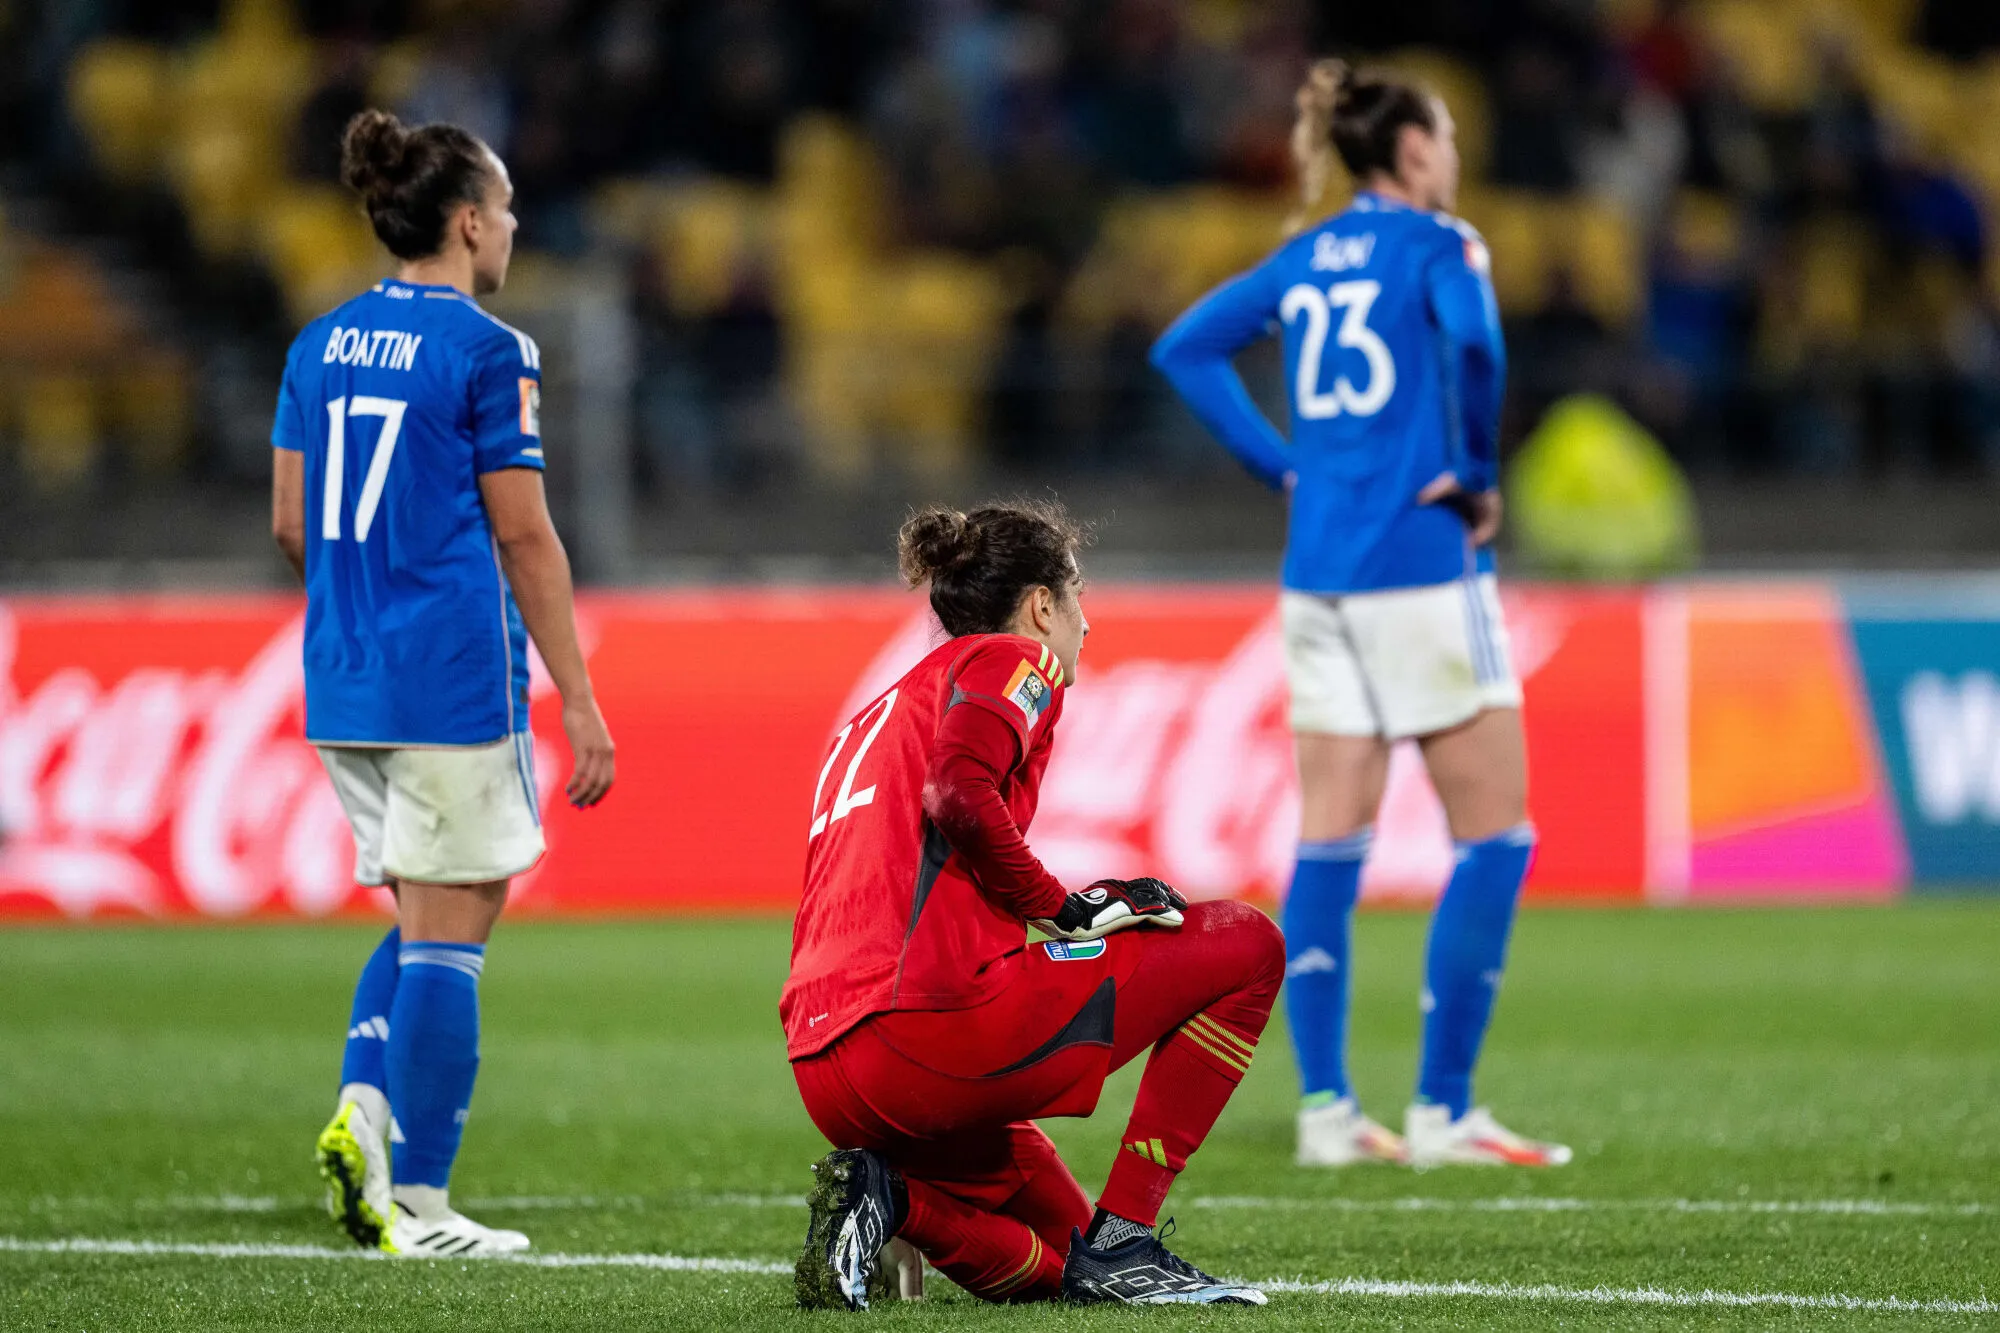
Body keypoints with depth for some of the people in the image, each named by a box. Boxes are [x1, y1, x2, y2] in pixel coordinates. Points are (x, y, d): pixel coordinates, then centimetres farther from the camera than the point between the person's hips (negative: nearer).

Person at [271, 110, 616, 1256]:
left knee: (427, 918, 20)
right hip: (455, 682, -7)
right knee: (448, 931, -1)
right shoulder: (487, 352, -9)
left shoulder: (321, 346, 10)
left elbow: (293, 527, 12)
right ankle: (417, 1204, -1)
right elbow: (522, 536, -10)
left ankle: (360, 1110, -1)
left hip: (345, 682, 7)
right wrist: (578, 698, -6)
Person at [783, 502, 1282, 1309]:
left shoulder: (879, 713, 31)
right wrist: (1063, 908, -5)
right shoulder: (1012, 661, 5)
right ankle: (1121, 1240, -2)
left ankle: (889, 1195, -2)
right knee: (1245, 944, 4)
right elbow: (957, 794, -17)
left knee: (1053, 1272, 25)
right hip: (931, 1017, -9)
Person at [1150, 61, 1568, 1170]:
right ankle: (1441, 1111, -3)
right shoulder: (1437, 244, -5)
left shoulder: (1307, 259, 14)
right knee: (1494, 838, 0)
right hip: (1422, 568, -7)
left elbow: (1184, 347, 14)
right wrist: (1477, 479, -11)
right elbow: (1472, 344, -24)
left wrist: (1283, 466, 10)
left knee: (1329, 845, 7)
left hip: (1318, 573, 7)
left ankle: (1324, 1110, 5)